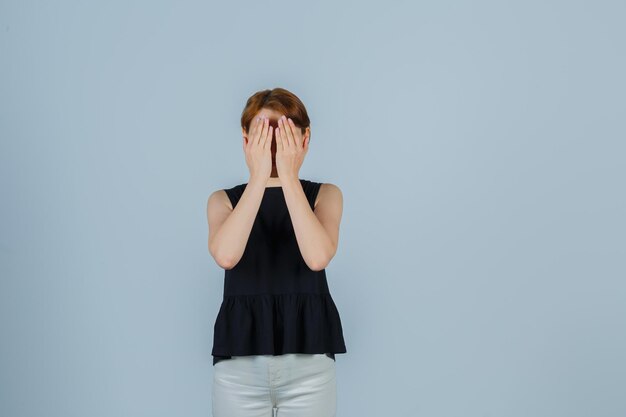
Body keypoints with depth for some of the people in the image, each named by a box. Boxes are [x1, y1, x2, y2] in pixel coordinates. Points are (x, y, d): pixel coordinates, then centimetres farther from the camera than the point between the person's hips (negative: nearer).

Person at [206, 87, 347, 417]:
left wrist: (289, 176, -17)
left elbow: (318, 257, -16)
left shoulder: (325, 195, 3)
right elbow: (225, 256, -17)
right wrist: (259, 176, -18)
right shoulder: (223, 200, 4)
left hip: (308, 359, 0)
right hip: (239, 360, 1)